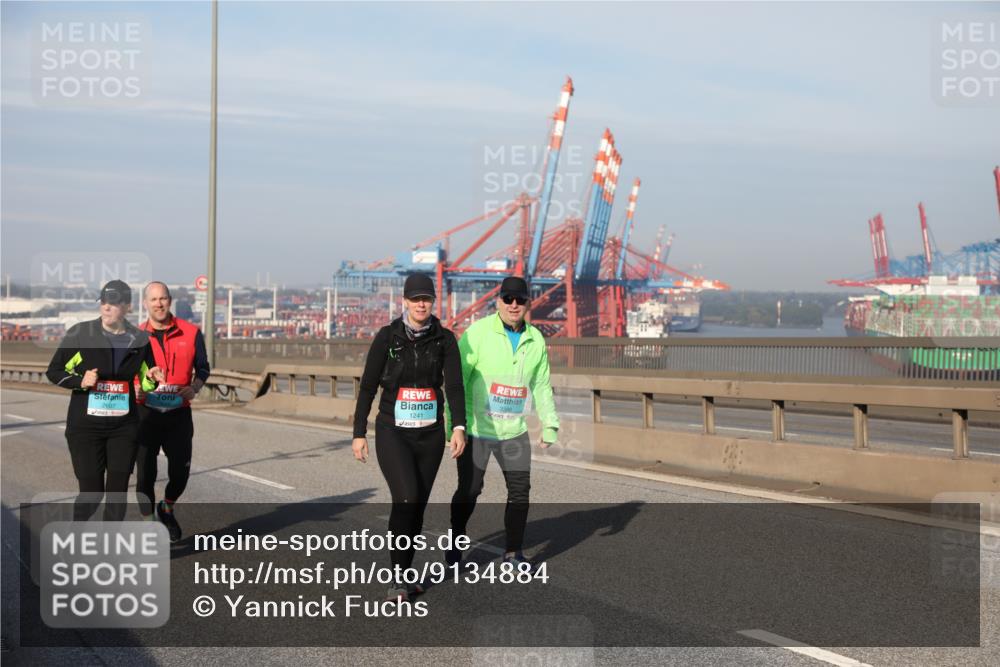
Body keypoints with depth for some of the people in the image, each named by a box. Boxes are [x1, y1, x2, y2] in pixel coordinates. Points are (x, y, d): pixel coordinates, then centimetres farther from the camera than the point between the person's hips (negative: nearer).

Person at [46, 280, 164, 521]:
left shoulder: (140, 340, 3)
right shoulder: (80, 334, -5)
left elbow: (146, 384, 15)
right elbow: (53, 372, 1)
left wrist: (152, 378, -8)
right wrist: (80, 381, -17)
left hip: (124, 427, 3)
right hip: (85, 426, -2)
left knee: (117, 491, 4)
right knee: (92, 492, -2)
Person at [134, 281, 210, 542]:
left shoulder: (191, 333, -1)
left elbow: (203, 367, 10)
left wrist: (194, 388, -8)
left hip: (178, 413, 1)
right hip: (145, 412, -1)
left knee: (180, 471, 8)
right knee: (145, 473, 0)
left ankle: (167, 509, 38)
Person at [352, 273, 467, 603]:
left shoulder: (445, 339, -1)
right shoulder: (387, 337, -5)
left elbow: (455, 385, -9)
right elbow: (368, 386, -1)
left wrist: (459, 427, -22)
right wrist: (359, 433, -2)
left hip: (430, 434, 3)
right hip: (392, 432, -3)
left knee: (418, 506, 9)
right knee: (406, 498, -19)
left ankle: (402, 576, 26)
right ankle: (398, 578, -6)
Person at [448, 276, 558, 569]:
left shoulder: (536, 340, 5)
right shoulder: (478, 333, -11)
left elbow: (542, 386, 14)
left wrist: (549, 423, 10)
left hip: (513, 431, 4)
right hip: (476, 428, -4)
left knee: (520, 489, 2)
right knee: (469, 490, 4)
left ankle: (513, 551, 17)